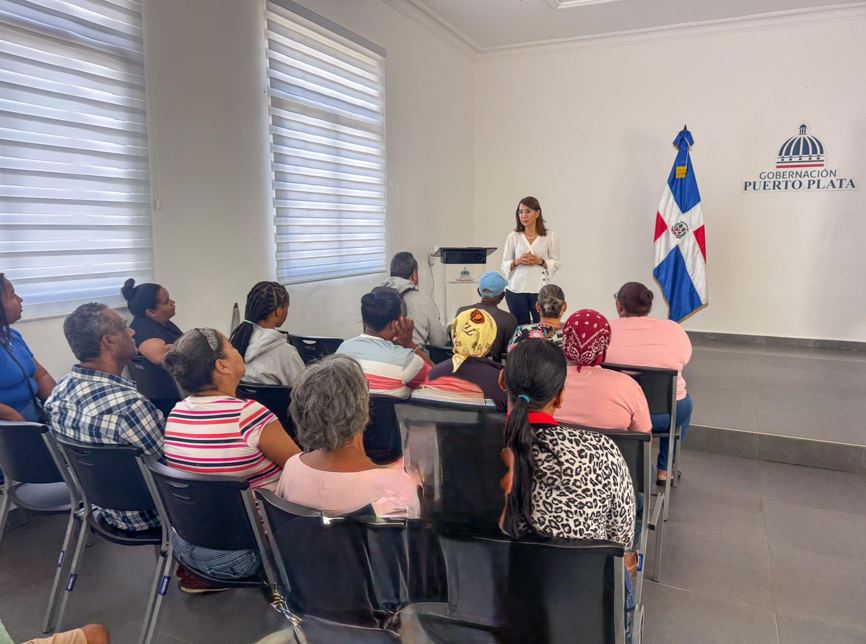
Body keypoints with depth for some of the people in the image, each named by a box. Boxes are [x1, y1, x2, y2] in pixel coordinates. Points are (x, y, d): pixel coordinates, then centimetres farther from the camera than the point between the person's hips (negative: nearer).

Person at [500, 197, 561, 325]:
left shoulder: (550, 236, 2)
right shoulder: (513, 236, 3)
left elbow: (555, 263, 4)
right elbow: (504, 265, 5)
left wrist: (540, 261, -13)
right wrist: (517, 262, -14)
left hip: (540, 290, -1)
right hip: (516, 290, 1)